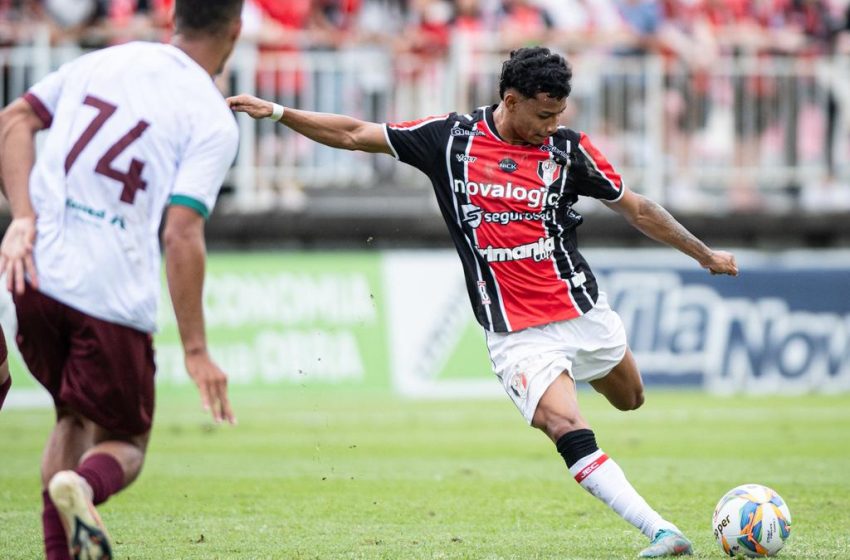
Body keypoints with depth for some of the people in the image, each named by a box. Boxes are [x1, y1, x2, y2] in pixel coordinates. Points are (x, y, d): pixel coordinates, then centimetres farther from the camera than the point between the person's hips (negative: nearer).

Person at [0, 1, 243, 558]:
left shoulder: (102, 62, 13)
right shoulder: (214, 121, -3)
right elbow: (181, 235, -11)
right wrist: (196, 350, -9)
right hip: (114, 299, -4)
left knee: (74, 420, 25)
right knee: (124, 443, 13)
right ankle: (84, 484, -22)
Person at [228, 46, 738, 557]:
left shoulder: (568, 149, -1)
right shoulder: (451, 137, -2)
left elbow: (636, 208, 10)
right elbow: (355, 135, 4)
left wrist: (706, 255, 13)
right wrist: (277, 112, -2)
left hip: (582, 311, 3)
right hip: (517, 334, -3)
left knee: (630, 400, 18)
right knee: (567, 428, -20)